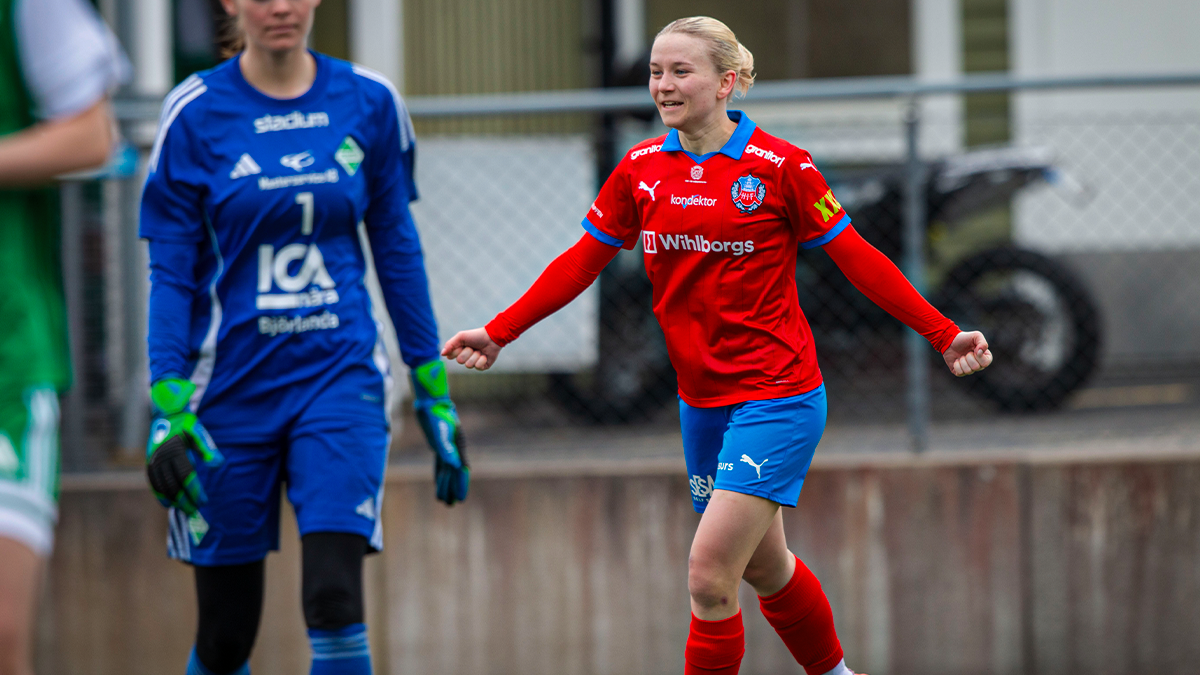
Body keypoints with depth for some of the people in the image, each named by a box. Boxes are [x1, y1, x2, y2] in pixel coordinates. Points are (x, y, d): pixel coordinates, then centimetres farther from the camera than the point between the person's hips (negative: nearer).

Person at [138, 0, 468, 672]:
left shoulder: (369, 102, 2)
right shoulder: (196, 113, -4)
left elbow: (397, 247, 10)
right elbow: (170, 271, -2)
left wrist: (433, 389, 10)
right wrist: (167, 408, -12)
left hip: (339, 374, 1)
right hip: (230, 385, 0)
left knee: (335, 601, -17)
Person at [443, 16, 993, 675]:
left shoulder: (780, 165, -10)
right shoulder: (640, 169, 3)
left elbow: (857, 260, -4)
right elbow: (581, 262, 10)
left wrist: (943, 333, -7)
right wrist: (499, 331, 5)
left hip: (775, 398, -6)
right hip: (701, 399, 6)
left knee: (710, 576, -15)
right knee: (763, 566, 18)